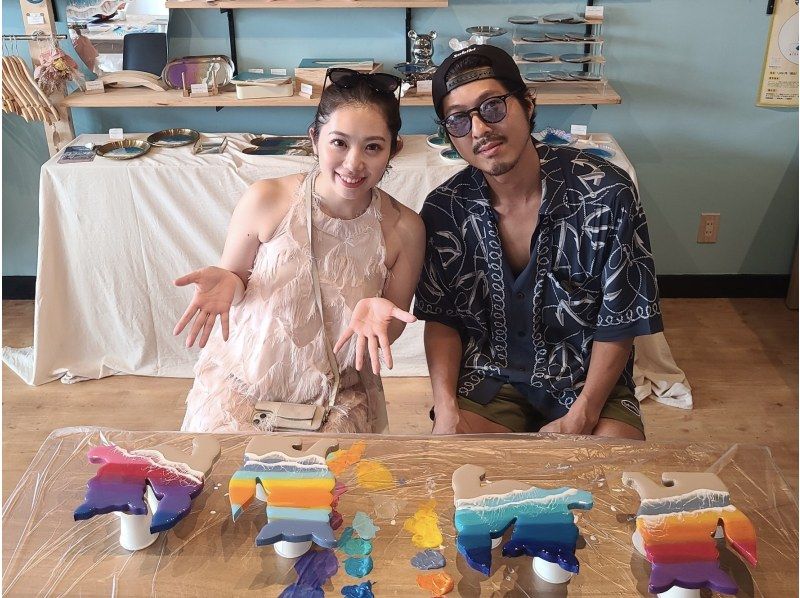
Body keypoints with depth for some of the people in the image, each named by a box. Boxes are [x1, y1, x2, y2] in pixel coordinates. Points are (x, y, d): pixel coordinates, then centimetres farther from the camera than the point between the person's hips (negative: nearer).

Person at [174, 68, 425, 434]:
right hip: (242, 382, 0)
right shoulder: (266, 201, -15)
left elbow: (392, 329, -1)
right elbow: (233, 276, 1)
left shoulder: (405, 229, -12)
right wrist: (225, 282, -23)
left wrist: (377, 312, -24)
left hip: (336, 398, 1)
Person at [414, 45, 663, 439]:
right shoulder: (444, 210, -8)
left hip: (586, 374, 0)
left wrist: (579, 419, -17)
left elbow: (620, 322, -10)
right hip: (489, 375, 1)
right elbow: (441, 318, 1)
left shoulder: (607, 193, -15)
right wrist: (446, 410, -14)